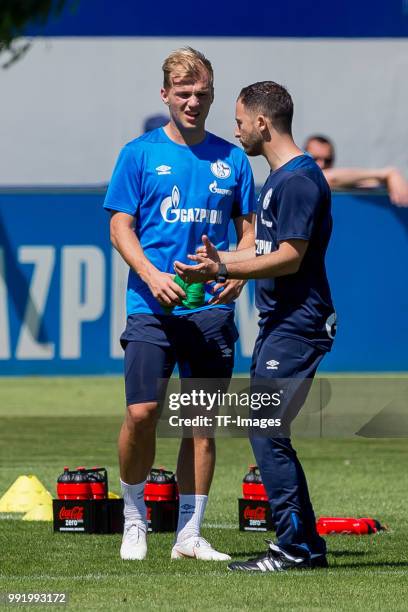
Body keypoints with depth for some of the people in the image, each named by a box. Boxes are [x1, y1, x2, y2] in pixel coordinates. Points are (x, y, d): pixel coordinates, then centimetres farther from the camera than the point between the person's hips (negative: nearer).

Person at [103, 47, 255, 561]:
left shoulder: (231, 159, 10)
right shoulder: (140, 153, 3)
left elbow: (249, 228, 15)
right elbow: (120, 227, 1)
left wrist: (237, 273, -6)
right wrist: (153, 276, -16)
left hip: (211, 308, 3)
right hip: (151, 305, -2)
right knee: (142, 412, -12)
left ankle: (189, 535, 9)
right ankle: (134, 516, 10)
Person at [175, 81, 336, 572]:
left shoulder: (299, 179, -16)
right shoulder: (279, 178, 16)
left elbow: (289, 258, -20)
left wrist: (224, 270, -21)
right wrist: (221, 260, 22)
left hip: (298, 326, -10)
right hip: (277, 324, 10)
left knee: (266, 434, -12)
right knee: (267, 434, 11)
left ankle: (295, 546, -8)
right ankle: (304, 546, 15)